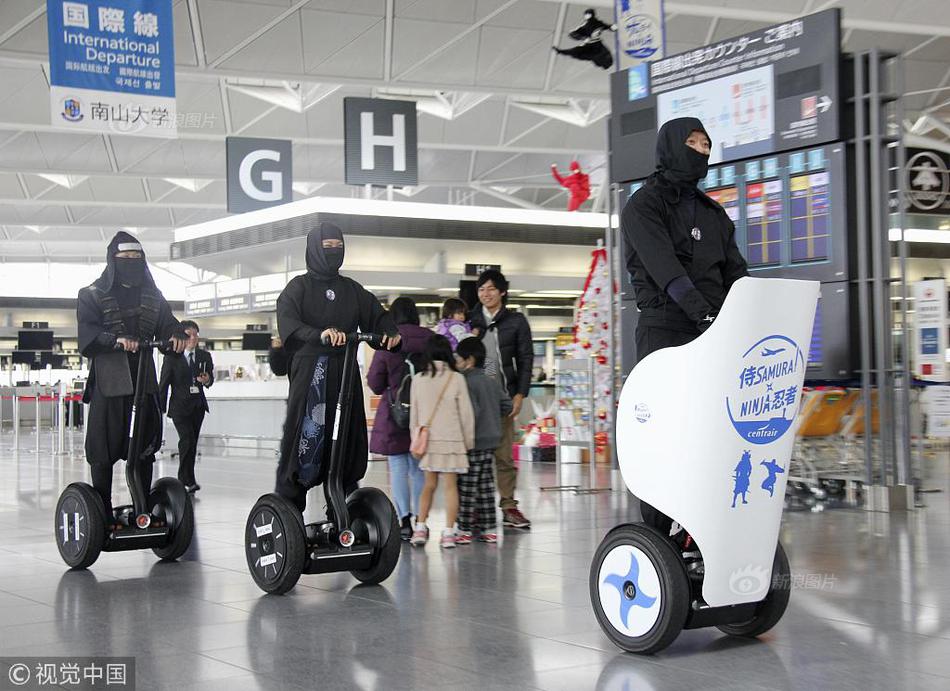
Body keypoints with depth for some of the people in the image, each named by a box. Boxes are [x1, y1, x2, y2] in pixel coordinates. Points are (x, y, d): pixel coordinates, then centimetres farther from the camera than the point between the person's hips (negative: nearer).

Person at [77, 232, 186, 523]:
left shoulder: (153, 296, 18)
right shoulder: (92, 295, 4)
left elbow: (167, 322, 6)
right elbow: (88, 334, -10)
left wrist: (176, 335, -19)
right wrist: (117, 340, -29)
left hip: (144, 380, 4)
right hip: (108, 381, -4)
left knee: (145, 446, 7)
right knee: (103, 449, -4)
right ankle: (102, 513, 5)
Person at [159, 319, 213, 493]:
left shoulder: (205, 356, 6)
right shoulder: (172, 356, -5)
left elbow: (211, 378, 12)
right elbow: (163, 383, -2)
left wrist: (207, 380, -14)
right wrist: (161, 409, -4)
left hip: (198, 405, 5)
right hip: (180, 405, -5)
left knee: (192, 443, 9)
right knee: (187, 440, -18)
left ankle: (184, 479, 20)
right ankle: (188, 480, -15)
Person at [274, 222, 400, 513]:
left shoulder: (351, 289, 19)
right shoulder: (299, 287, 4)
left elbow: (377, 314, 14)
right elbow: (287, 322, -13)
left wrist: (391, 333, -10)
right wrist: (319, 334, -31)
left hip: (345, 375, 5)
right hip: (309, 375, -4)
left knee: (347, 441, 3)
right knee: (305, 436, -10)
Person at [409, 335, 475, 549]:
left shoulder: (418, 379, -1)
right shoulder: (456, 378, -7)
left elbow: (414, 412, 6)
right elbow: (466, 413, -2)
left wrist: (416, 439, 17)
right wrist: (469, 441, 9)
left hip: (427, 440, 3)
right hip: (451, 440, -3)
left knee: (429, 484, 15)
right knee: (450, 485, 1)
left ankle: (420, 528, 10)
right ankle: (448, 533, -2)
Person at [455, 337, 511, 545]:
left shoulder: (467, 383, -15)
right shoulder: (492, 382, 11)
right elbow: (507, 405, 14)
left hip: (473, 443, -8)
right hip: (491, 441, 8)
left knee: (467, 487, -2)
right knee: (486, 486, 12)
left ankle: (464, 530, 1)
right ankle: (489, 529, 13)